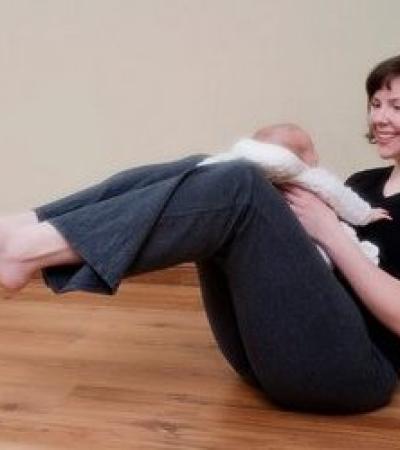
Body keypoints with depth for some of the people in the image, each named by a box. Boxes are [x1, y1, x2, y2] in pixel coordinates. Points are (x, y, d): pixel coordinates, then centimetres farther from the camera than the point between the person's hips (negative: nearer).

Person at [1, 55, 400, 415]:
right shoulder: (362, 183, 25)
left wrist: (328, 230, -11)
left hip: (352, 368, -6)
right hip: (273, 345, 7)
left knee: (236, 185, -25)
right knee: (201, 176, -9)